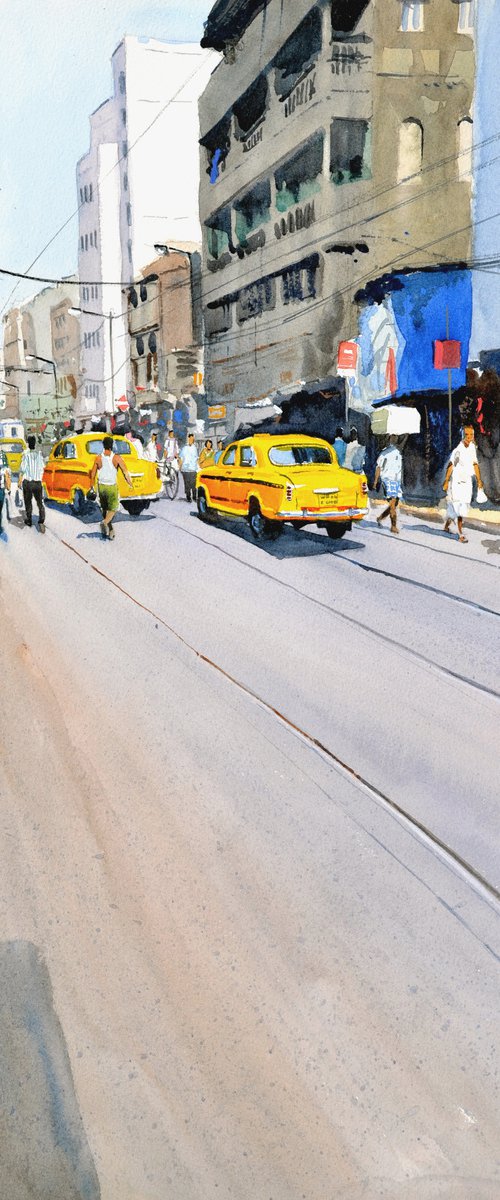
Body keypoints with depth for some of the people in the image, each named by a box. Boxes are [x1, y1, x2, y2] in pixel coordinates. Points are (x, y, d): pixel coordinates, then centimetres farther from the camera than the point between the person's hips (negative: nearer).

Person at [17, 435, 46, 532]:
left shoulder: (26, 454, -11)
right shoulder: (39, 454, -2)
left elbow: (22, 469, -11)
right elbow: (42, 469, 6)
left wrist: (19, 481, 0)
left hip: (27, 481, -2)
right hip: (38, 482, 2)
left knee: (28, 502, 14)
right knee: (40, 503, 4)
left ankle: (29, 520, 26)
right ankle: (41, 521, -14)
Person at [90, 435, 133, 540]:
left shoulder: (98, 458, -3)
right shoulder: (117, 458, -10)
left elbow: (93, 474, 2)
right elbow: (125, 472, -9)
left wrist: (91, 487, 13)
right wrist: (130, 484, 1)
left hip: (101, 486, 3)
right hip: (112, 487, -3)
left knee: (105, 509, 19)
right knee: (113, 509, 8)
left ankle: (110, 530, 24)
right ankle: (105, 522, -20)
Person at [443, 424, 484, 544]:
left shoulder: (472, 447, 7)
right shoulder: (458, 450, -16)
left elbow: (475, 464, 15)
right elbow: (450, 466, -16)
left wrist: (479, 480, 16)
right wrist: (446, 482, -19)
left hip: (467, 482, 7)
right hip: (456, 482, -7)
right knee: (459, 507, -10)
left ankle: (446, 526, 33)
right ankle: (461, 534, -9)